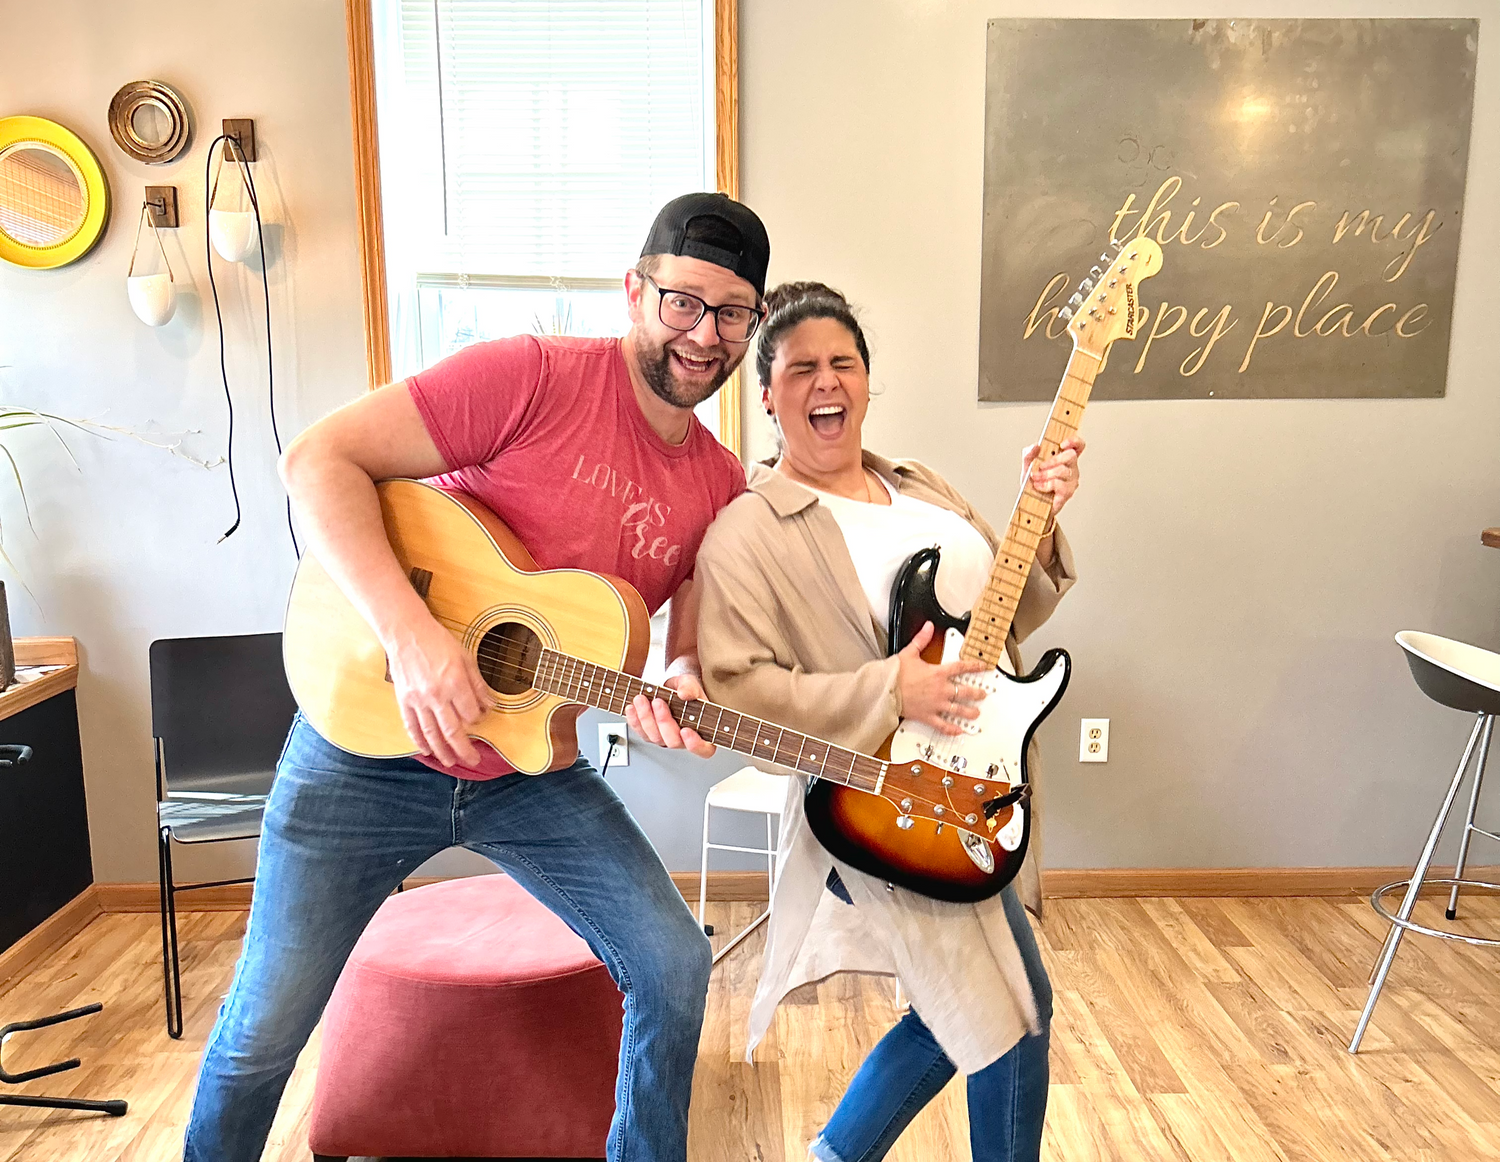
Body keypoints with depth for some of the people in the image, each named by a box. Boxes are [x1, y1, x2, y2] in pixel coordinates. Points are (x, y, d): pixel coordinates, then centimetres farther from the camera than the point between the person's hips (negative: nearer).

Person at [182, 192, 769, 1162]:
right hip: (373, 741, -4)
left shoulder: (722, 487, 0)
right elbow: (320, 459, -21)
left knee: (675, 964, 0)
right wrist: (413, 634, -31)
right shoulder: (536, 376, -18)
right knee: (266, 1028, 7)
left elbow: (691, 645, 6)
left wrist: (684, 687, -19)